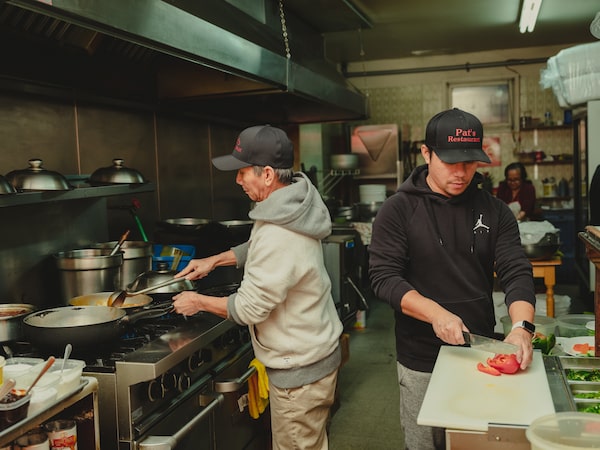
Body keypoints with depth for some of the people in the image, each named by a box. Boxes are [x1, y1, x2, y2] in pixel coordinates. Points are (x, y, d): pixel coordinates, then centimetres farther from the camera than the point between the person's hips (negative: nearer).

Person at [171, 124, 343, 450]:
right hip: (314, 352, 9)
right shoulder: (292, 206, 0)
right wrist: (214, 260, 11)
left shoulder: (279, 236, -31)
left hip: (300, 369, -9)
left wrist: (198, 302, -7)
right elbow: (258, 249, 20)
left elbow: (249, 309, -23)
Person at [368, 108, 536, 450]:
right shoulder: (399, 210, -8)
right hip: (421, 361, -2)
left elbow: (516, 271, -6)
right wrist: (437, 314, -26)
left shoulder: (494, 210, 1)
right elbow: (383, 277, -13)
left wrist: (522, 325, -24)